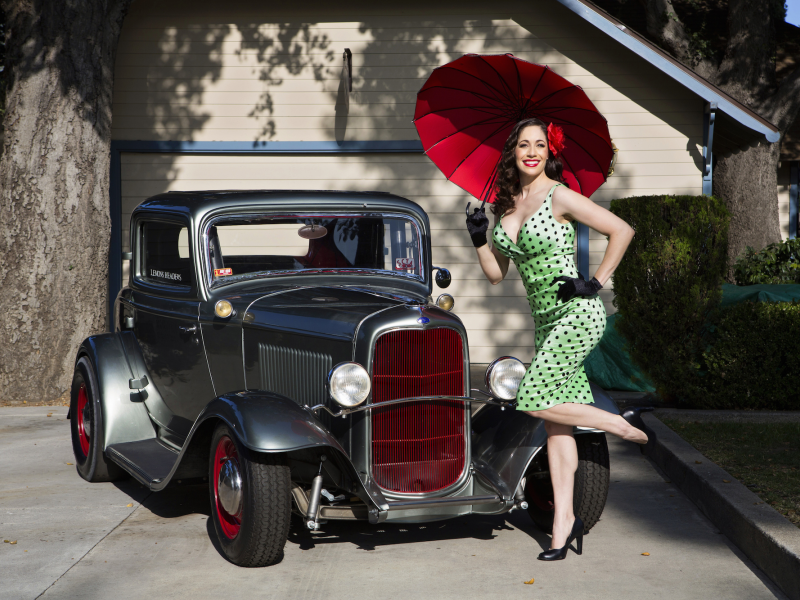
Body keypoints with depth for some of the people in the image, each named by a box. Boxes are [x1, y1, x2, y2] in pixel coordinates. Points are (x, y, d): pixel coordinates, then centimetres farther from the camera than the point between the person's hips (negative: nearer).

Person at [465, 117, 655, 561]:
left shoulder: (559, 196, -9)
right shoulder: (506, 205, 10)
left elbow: (622, 230, -8)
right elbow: (496, 274, 14)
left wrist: (596, 282, -11)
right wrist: (479, 240, -2)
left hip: (578, 313, -7)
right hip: (545, 321, 7)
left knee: (534, 400, -16)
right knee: (555, 424, 5)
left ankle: (628, 426, 1)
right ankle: (563, 523, 9)